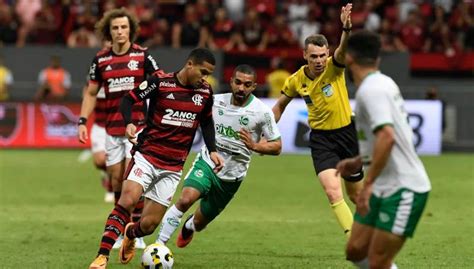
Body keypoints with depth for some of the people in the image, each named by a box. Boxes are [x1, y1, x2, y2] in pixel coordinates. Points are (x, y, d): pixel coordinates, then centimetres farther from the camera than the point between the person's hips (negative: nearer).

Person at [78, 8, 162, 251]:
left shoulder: (142, 55, -4)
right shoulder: (101, 59, 5)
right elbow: (91, 93, 12)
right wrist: (82, 121, 3)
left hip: (137, 125, -3)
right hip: (112, 128, 3)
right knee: (116, 178, 5)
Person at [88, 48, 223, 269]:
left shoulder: (205, 92, 4)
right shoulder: (160, 83, -9)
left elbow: (207, 122, 20)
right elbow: (128, 99, -3)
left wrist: (212, 150, 8)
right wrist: (129, 123, -22)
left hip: (173, 167, 4)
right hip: (146, 156, -4)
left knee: (148, 225, -1)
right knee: (127, 201, -26)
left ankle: (130, 234, 36)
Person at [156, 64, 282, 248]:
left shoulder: (262, 112, -11)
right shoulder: (216, 101, -3)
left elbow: (276, 147, -6)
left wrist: (254, 146, -25)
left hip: (232, 176, 0)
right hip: (207, 163, 0)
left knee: (199, 223, 13)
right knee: (186, 199, -30)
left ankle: (188, 227, 53)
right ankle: (159, 244, -21)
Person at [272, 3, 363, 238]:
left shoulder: (334, 67, -14)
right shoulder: (296, 80, -6)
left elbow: (342, 49, -37)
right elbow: (280, 105, 13)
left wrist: (346, 29, -57)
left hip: (346, 133, -1)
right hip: (320, 139, 1)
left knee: (356, 195, 13)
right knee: (333, 192, -18)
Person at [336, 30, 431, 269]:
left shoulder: (370, 90, -17)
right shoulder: (383, 83, 12)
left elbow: (386, 137, -30)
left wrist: (368, 184, -28)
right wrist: (359, 162, 21)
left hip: (403, 189, -9)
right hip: (385, 188, 9)